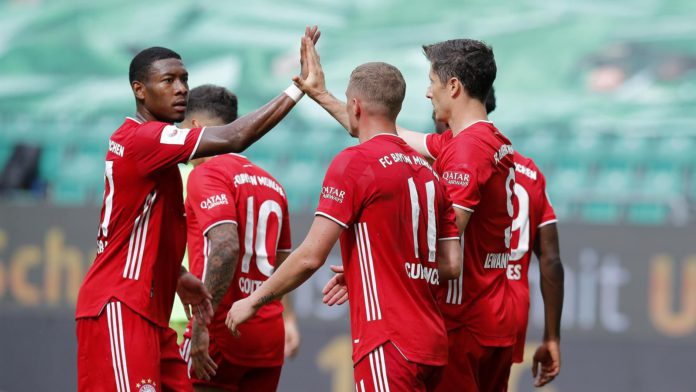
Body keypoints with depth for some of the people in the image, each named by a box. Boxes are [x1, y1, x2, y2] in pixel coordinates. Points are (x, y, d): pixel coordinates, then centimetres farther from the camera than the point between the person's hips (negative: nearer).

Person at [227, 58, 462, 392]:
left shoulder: (354, 163, -8)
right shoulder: (426, 169, 14)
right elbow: (451, 264, 13)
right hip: (431, 340, 8)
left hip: (389, 345, -8)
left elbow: (311, 256, -12)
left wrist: (254, 301, 1)